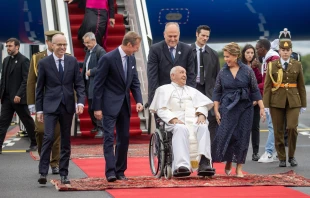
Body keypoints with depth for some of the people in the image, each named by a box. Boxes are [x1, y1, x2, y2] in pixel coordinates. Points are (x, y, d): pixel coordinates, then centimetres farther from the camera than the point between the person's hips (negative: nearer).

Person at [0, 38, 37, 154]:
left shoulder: (23, 60, -9)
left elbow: (26, 80, -14)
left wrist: (19, 95, -20)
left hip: (18, 98, -6)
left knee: (28, 122, 6)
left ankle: (34, 144, 19)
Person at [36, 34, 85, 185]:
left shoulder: (72, 61, 5)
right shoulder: (44, 63, -1)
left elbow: (79, 83, 5)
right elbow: (39, 88, 2)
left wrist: (81, 102, -9)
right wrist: (39, 109, 1)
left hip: (67, 106, 3)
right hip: (50, 106, -3)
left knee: (66, 141, 6)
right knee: (48, 138, -14)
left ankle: (64, 174, 13)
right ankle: (43, 173, -12)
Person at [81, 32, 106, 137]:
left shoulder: (100, 51, -13)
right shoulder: (89, 51, 16)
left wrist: (91, 72, -19)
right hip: (88, 84, 9)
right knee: (90, 108, 14)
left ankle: (101, 129, -4)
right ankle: (96, 125, 28)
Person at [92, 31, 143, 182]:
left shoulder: (131, 59, 6)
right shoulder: (108, 59, -15)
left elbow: (135, 82, 12)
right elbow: (98, 84, -12)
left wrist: (139, 100, -3)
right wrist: (97, 108, -13)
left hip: (124, 104, 7)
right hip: (110, 104, -7)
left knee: (124, 138, 8)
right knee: (109, 137, -11)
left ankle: (120, 171, 15)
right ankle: (110, 171, -14)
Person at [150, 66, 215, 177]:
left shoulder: (192, 91, 34)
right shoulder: (164, 90, 23)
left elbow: (202, 105, 19)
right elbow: (161, 110, 7)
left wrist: (201, 115, -6)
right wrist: (174, 119, -12)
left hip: (194, 122, 3)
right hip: (176, 123, -3)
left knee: (203, 128, -33)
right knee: (181, 129, -40)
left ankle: (205, 163, -51)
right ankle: (182, 165, -58)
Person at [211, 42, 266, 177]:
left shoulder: (247, 71, -1)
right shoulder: (222, 72, 3)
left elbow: (255, 90, 2)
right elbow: (217, 92, 7)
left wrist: (262, 107, -1)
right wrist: (216, 110, 2)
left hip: (245, 108, 0)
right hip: (228, 109, 1)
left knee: (242, 137, 1)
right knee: (225, 135, -8)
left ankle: (239, 168, 9)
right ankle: (228, 163, 13)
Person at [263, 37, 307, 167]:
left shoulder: (297, 65, 7)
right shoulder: (272, 65, 3)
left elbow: (301, 86, 9)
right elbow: (267, 86, 1)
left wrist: (303, 104, 7)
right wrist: (266, 105, -5)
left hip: (293, 101, 0)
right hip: (277, 102, 0)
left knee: (292, 127, -13)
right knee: (278, 131, 2)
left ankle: (291, 156, 4)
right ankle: (282, 158, 13)